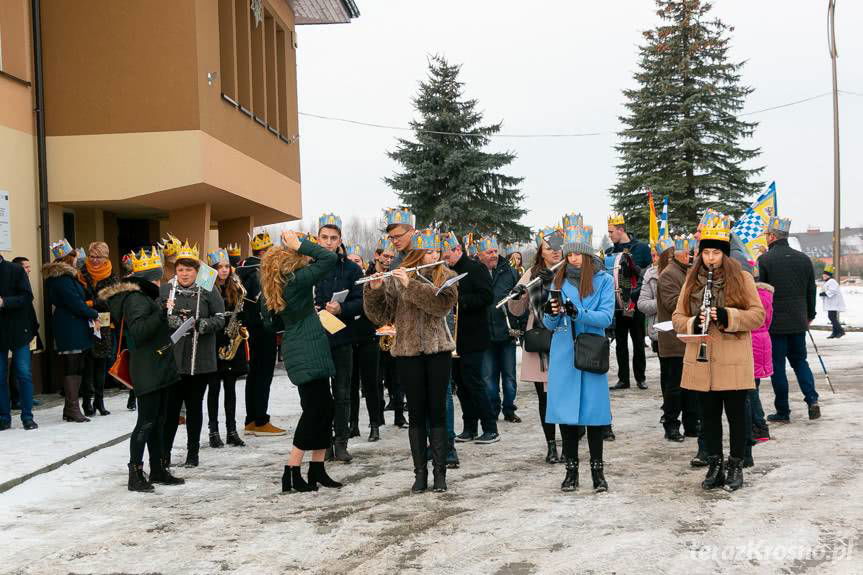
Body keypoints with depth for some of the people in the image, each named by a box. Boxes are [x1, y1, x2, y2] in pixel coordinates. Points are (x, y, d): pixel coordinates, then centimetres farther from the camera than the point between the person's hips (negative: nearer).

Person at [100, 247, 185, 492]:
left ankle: (158, 470, 23)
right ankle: (135, 474, -3)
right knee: (146, 422, -8)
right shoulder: (135, 299, -14)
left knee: (159, 421, 15)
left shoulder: (146, 296, 18)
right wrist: (161, 311, -32)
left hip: (160, 369, 10)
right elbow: (139, 331, -27)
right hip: (147, 371, -10)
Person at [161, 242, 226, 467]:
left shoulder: (209, 291, 2)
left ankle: (193, 453, 20)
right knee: (171, 406, 3)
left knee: (194, 406, 10)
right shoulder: (164, 290, 5)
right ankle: (165, 452, 14)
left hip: (200, 361, 0)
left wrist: (200, 324, -20)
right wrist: (168, 319, -15)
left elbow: (220, 319, -3)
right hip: (171, 360, 0)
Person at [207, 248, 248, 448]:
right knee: (214, 387, 3)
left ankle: (232, 430, 13)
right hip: (213, 345, -4)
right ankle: (213, 430, 10)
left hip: (232, 344, 4)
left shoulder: (236, 288, 9)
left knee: (230, 387, 8)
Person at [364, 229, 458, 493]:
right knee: (416, 412, 5)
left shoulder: (444, 276, 2)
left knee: (437, 410, 2)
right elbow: (380, 315, -3)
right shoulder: (395, 278, 1)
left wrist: (412, 284, -24)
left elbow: (443, 304, -18)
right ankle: (420, 472, 11)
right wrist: (374, 289, -20)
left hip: (438, 351, 0)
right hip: (408, 352, 0)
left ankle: (440, 471, 8)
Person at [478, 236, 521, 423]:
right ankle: (492, 411, 19)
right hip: (485, 334, -1)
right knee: (489, 376, 6)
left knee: (509, 375, 8)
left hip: (507, 331, 1)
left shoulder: (509, 271, 4)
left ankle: (509, 410, 21)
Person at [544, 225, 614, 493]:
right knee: (566, 410, 3)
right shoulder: (558, 281, 9)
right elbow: (549, 324, 6)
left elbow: (606, 317, -10)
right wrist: (552, 313, -17)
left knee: (594, 410, 0)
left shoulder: (603, 280, 1)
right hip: (563, 354, 2)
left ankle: (597, 470, 11)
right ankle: (571, 469, 14)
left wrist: (578, 313, -25)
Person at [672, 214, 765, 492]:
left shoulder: (741, 278, -1)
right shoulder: (692, 281, 9)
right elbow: (677, 317, 9)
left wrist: (728, 317, -19)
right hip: (702, 362, 3)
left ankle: (735, 466, 18)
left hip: (733, 363, -3)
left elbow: (758, 314, -5)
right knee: (709, 414, 11)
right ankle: (715, 465, 22)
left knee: (736, 414, 5)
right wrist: (693, 323, -13)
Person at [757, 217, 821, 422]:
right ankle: (812, 400, 1)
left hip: (774, 322, -4)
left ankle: (783, 412, 7)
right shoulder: (804, 259, 4)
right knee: (800, 361, 18)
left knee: (777, 366, 3)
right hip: (798, 322, 4)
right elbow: (811, 290, 11)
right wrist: (810, 315, 22)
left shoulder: (765, 260, -11)